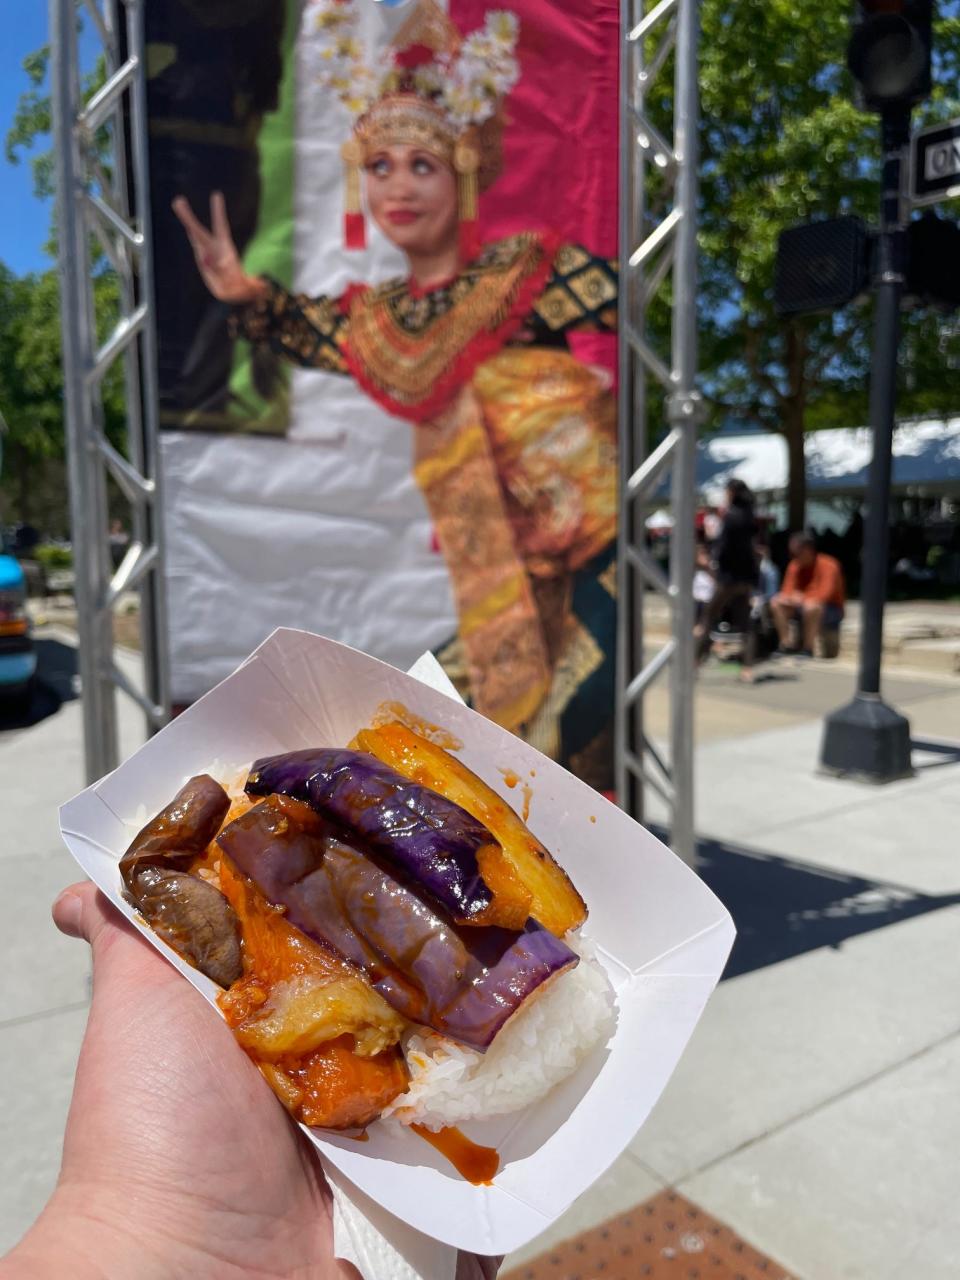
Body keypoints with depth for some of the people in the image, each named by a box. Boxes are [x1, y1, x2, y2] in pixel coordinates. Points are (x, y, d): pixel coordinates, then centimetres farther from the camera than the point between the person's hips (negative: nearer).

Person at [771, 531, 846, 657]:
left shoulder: (827, 565, -19)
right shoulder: (794, 566, -1)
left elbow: (824, 594, -28)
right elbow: (788, 591, -2)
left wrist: (802, 598, -31)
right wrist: (788, 597, -25)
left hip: (831, 610, -6)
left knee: (810, 605, -39)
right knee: (776, 602, -12)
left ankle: (808, 649, -26)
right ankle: (786, 645, -13)